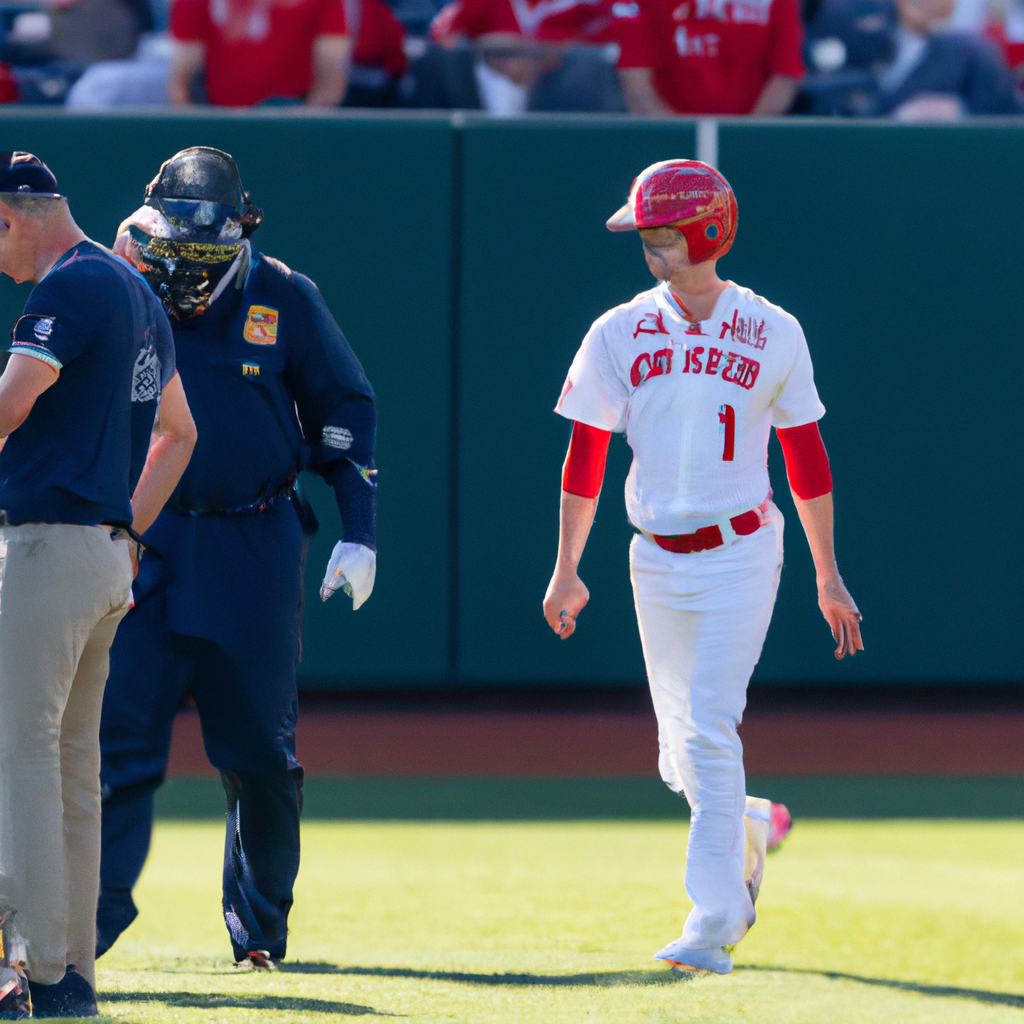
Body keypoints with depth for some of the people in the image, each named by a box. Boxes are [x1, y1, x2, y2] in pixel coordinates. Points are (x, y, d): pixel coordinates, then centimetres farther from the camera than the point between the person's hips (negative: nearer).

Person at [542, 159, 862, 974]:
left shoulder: (772, 335, -1)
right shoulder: (619, 335, 3)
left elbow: (806, 457, 5)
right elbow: (585, 460, 7)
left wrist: (827, 574, 5)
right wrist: (566, 570, 4)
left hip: (740, 555, -3)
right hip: (658, 562, 3)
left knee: (710, 733, -14)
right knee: (682, 755, 8)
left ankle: (714, 925, -13)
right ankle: (746, 832, 40)